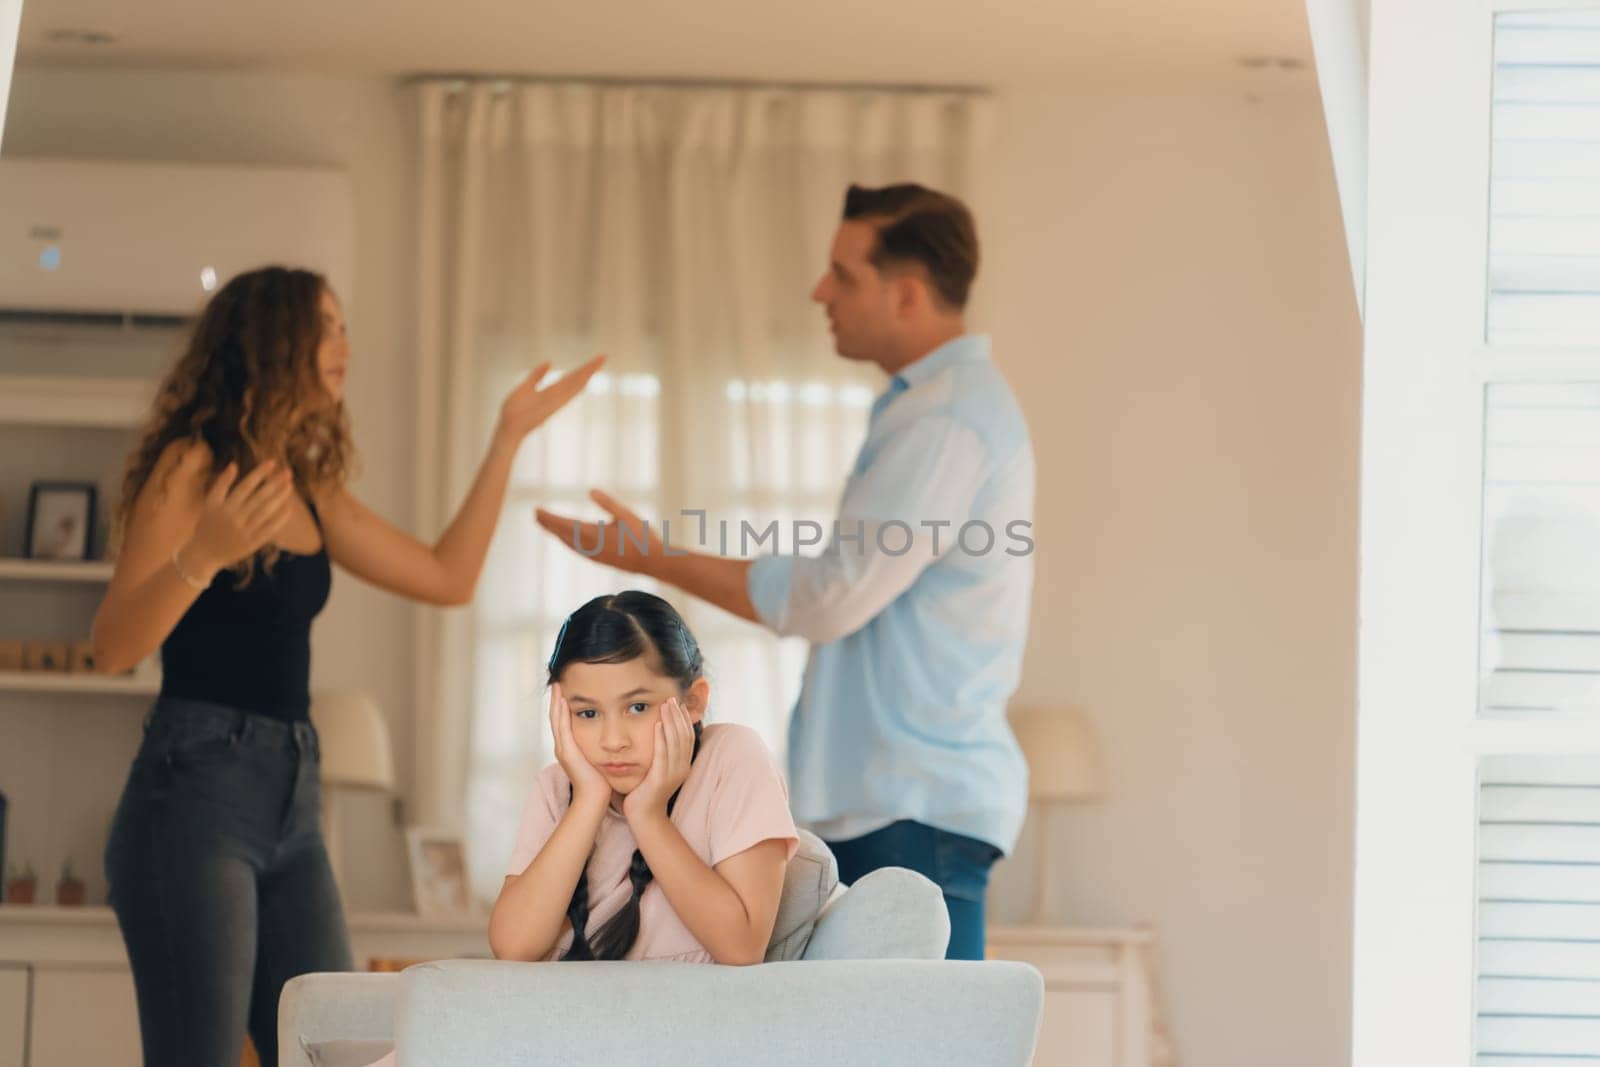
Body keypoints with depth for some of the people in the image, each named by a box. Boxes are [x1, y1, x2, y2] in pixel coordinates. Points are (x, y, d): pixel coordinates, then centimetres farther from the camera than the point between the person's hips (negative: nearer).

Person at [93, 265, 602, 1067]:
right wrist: (200, 555, -30)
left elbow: (448, 577, 21)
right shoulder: (192, 467, -4)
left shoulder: (312, 494, 18)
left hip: (290, 806, 8)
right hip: (193, 795, -8)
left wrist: (508, 438, 20)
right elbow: (112, 648, -12)